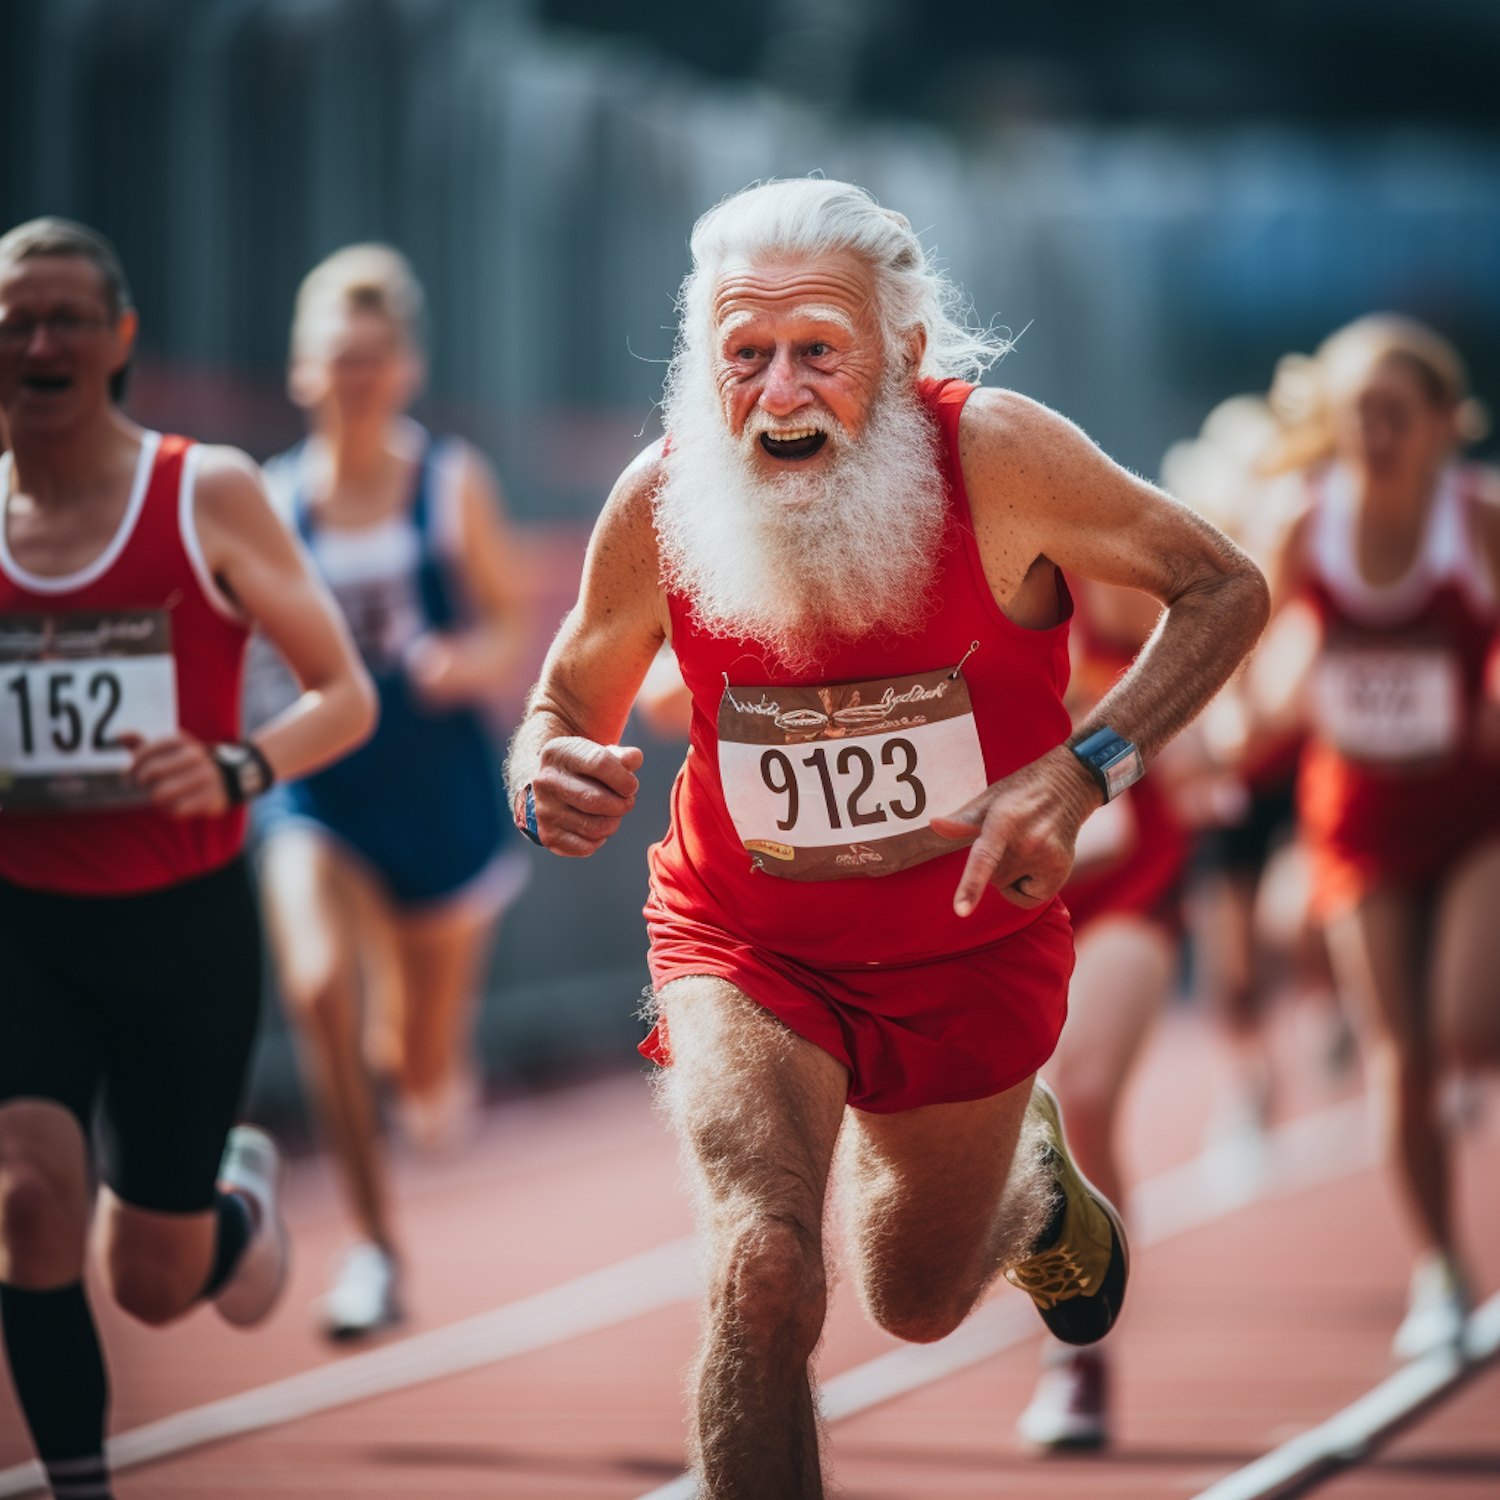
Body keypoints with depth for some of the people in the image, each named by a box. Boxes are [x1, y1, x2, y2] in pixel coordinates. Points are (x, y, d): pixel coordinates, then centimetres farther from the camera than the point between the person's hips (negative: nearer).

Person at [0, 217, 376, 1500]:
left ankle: (243, 1194, 44)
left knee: (157, 1286, 7)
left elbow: (346, 697, -2)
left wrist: (237, 769, -21)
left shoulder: (211, 497, -6)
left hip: (183, 924, -1)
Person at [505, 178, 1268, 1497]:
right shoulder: (661, 505, -21)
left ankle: (1028, 1173, 58)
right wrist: (549, 779, -28)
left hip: (968, 948, 1)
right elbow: (570, 697, -3)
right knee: (765, 1280, -26)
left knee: (920, 1304, 21)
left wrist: (1083, 770, -28)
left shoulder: (995, 455, -27)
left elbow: (1224, 589, -14)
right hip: (749, 948, -1)